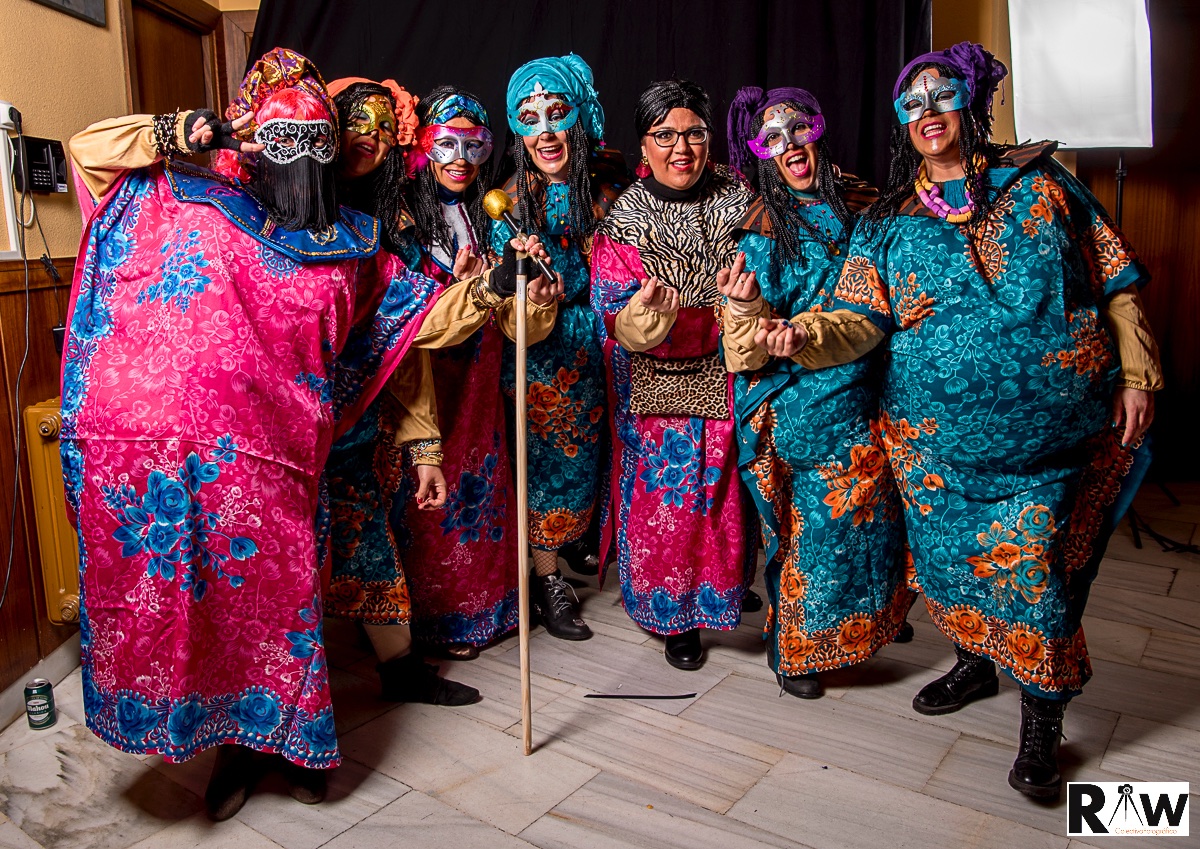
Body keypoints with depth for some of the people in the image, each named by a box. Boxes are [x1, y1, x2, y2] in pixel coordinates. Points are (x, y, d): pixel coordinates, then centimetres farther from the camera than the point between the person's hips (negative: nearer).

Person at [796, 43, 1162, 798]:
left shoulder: (1039, 181, 6)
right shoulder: (887, 222, 9)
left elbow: (1115, 280, 7)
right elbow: (862, 320, 0)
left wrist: (1136, 373, 1)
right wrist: (809, 332, -20)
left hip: (1055, 431, -2)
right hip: (939, 438, 2)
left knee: (1036, 563, -1)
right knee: (952, 556, 9)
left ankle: (1043, 721, 20)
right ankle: (975, 664, 39)